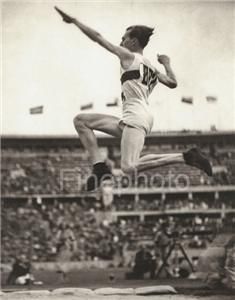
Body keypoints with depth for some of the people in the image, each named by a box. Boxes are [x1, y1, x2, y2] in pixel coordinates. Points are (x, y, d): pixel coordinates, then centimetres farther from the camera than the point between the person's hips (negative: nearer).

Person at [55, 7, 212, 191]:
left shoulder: (129, 56, 4)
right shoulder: (152, 68, 25)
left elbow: (98, 38, 5)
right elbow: (173, 83, 28)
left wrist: (74, 21, 15)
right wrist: (167, 64, 45)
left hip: (136, 117, -9)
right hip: (131, 120, 9)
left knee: (129, 168, -25)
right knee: (81, 120, 9)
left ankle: (186, 157, -17)